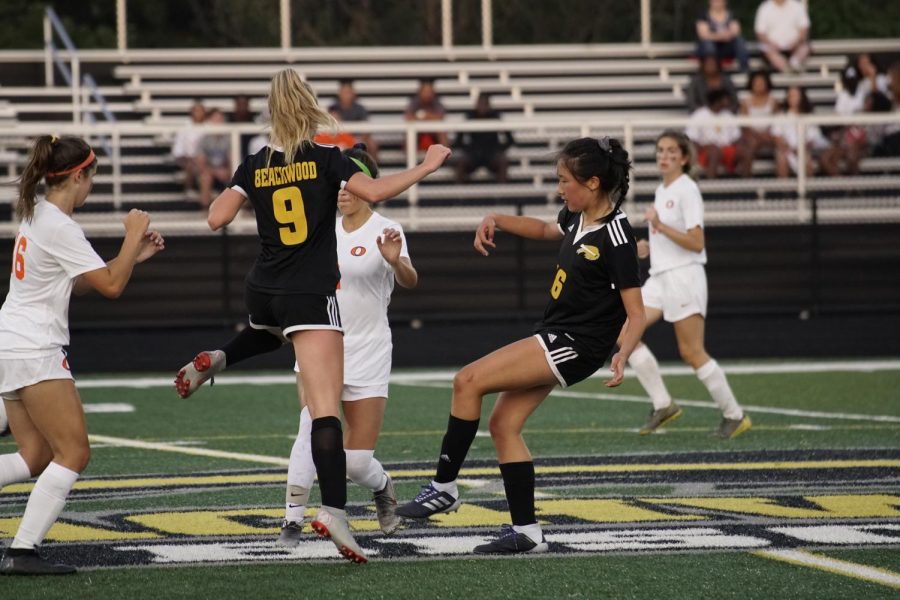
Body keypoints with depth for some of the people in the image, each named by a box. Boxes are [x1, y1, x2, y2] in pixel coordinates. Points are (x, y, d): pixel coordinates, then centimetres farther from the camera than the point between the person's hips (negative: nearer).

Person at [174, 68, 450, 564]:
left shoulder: (254, 166, 3)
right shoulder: (326, 159, -6)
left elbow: (216, 219, -1)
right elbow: (374, 191, -18)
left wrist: (228, 190, 21)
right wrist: (427, 166, -6)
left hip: (263, 293, 5)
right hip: (311, 296, -5)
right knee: (326, 409, -12)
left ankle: (213, 363, 36)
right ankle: (333, 509, -24)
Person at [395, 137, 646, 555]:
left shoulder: (615, 236, -18)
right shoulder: (577, 218, 7)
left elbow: (636, 312, -18)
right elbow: (545, 230, 32)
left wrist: (623, 355, -35)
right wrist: (496, 220, 17)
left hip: (577, 346, -9)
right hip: (554, 335, 9)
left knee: (468, 381, -16)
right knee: (503, 424, 4)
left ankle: (444, 488, -7)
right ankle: (526, 532, 7)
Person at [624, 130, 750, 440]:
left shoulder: (686, 190, -11)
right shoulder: (662, 190, 16)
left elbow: (696, 242, -18)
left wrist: (660, 226, -25)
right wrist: (650, 247, 10)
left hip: (684, 275, -9)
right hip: (660, 277, 9)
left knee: (692, 353, -8)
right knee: (625, 333, -5)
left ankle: (734, 415, 4)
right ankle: (662, 404, -1)